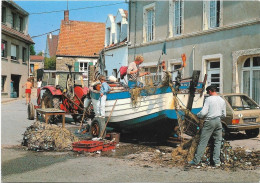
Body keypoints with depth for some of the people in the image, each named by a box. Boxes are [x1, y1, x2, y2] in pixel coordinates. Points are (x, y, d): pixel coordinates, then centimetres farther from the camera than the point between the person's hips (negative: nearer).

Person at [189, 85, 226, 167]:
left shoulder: (208, 99, -8)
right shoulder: (222, 100, 9)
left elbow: (203, 112, -14)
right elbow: (224, 115, 14)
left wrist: (198, 115, 5)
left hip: (209, 121, -5)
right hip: (218, 121, 5)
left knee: (203, 142, -1)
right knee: (218, 142, 10)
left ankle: (196, 160, 2)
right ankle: (217, 161, 7)